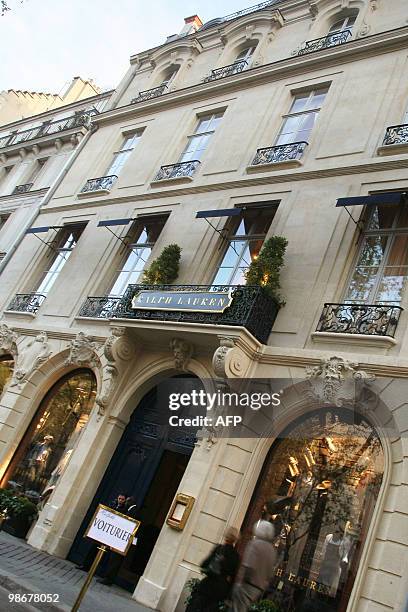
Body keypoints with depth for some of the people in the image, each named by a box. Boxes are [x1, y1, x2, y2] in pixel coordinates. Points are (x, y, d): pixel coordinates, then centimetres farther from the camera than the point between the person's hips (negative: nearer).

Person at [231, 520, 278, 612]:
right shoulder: (273, 550, 12)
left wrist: (241, 582, -13)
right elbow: (271, 574, 14)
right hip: (260, 589, 7)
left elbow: (248, 566, -20)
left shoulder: (254, 543, -10)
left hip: (248, 585, -7)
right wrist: (263, 585, 19)